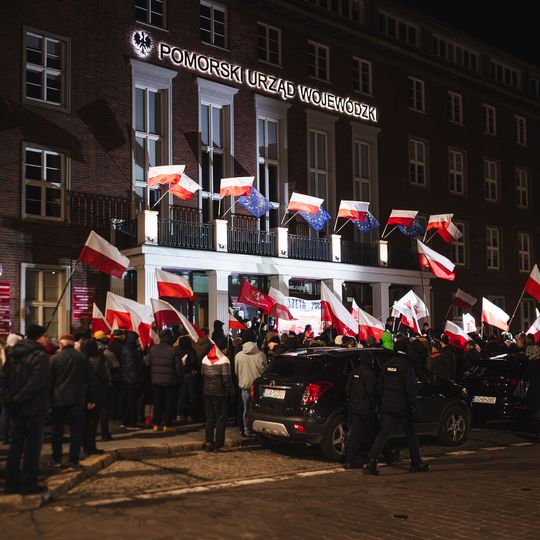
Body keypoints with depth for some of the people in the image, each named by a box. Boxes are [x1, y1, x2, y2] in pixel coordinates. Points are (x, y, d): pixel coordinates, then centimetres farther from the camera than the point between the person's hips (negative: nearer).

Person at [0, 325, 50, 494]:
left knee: (16, 444, 14)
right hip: (34, 409, -7)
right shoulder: (40, 356, -16)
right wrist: (17, 400, -16)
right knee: (32, 446, 2)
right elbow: (35, 384, -24)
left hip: (16, 409, 7)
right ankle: (29, 484, 7)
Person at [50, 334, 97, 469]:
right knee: (76, 430, 3)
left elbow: (49, 380, -1)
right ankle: (73, 461, -2)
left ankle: (57, 459, 17)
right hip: (77, 399, 0)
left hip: (59, 399, 0)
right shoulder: (82, 358, 4)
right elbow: (91, 379, 5)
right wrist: (91, 399, 9)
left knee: (57, 430, 12)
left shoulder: (55, 358, -2)